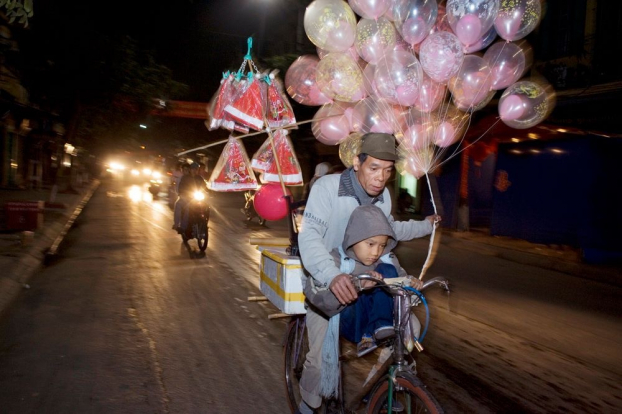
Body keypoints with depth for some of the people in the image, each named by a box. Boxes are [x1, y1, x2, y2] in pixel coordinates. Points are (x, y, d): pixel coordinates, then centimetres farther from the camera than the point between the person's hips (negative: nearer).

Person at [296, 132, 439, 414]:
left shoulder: (383, 195, -3)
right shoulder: (327, 186, -23)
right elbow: (309, 235, -36)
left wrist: (425, 226, 16)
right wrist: (333, 275, -52)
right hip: (326, 284, -5)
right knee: (321, 359, -13)